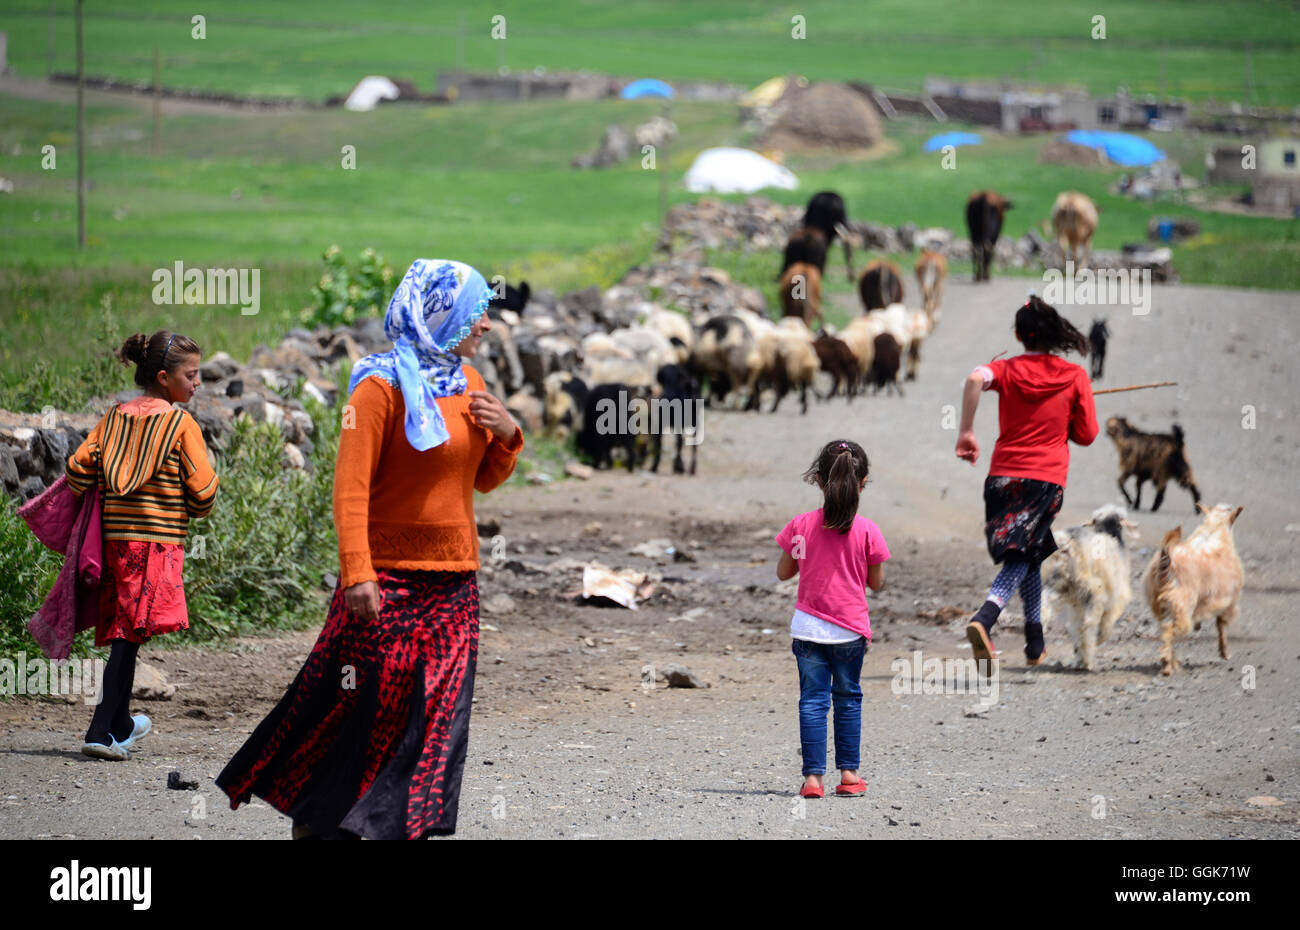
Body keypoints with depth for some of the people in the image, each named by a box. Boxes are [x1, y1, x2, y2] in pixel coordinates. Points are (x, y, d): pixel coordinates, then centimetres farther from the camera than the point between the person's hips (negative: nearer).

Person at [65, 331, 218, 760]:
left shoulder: (115, 416, 9)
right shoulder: (181, 423, -6)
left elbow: (78, 466, 3)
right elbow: (203, 488, -7)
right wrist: (196, 511, 14)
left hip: (115, 537, 6)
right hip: (158, 542, -6)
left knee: (122, 632, 16)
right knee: (131, 635, -7)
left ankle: (121, 724, 29)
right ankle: (102, 732, -13)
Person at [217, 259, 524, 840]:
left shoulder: (467, 382, 12)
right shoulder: (383, 386, -11)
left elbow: (484, 479, 20)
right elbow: (351, 486, -15)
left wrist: (507, 436, -1)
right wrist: (356, 573, -23)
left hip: (454, 581, 7)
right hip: (389, 580, -7)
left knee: (438, 714, 2)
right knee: (367, 706, -4)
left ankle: (407, 825, 7)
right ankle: (319, 820, 12)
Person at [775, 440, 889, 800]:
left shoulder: (801, 526, -6)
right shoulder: (867, 531, -10)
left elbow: (783, 572, 4)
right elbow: (877, 582, -1)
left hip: (808, 627, 0)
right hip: (850, 628, 0)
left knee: (812, 699, 3)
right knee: (848, 698, 15)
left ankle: (813, 776, -3)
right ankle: (848, 773, 19)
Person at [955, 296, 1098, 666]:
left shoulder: (1008, 370, 2)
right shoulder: (1075, 376, 2)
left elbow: (976, 378, -21)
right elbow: (1086, 435, 5)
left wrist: (966, 431, -15)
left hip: (1004, 475, 2)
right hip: (1047, 478, -2)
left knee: (1028, 556, 19)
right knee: (1021, 558, -5)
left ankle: (1036, 643, 23)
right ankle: (983, 619, -33)